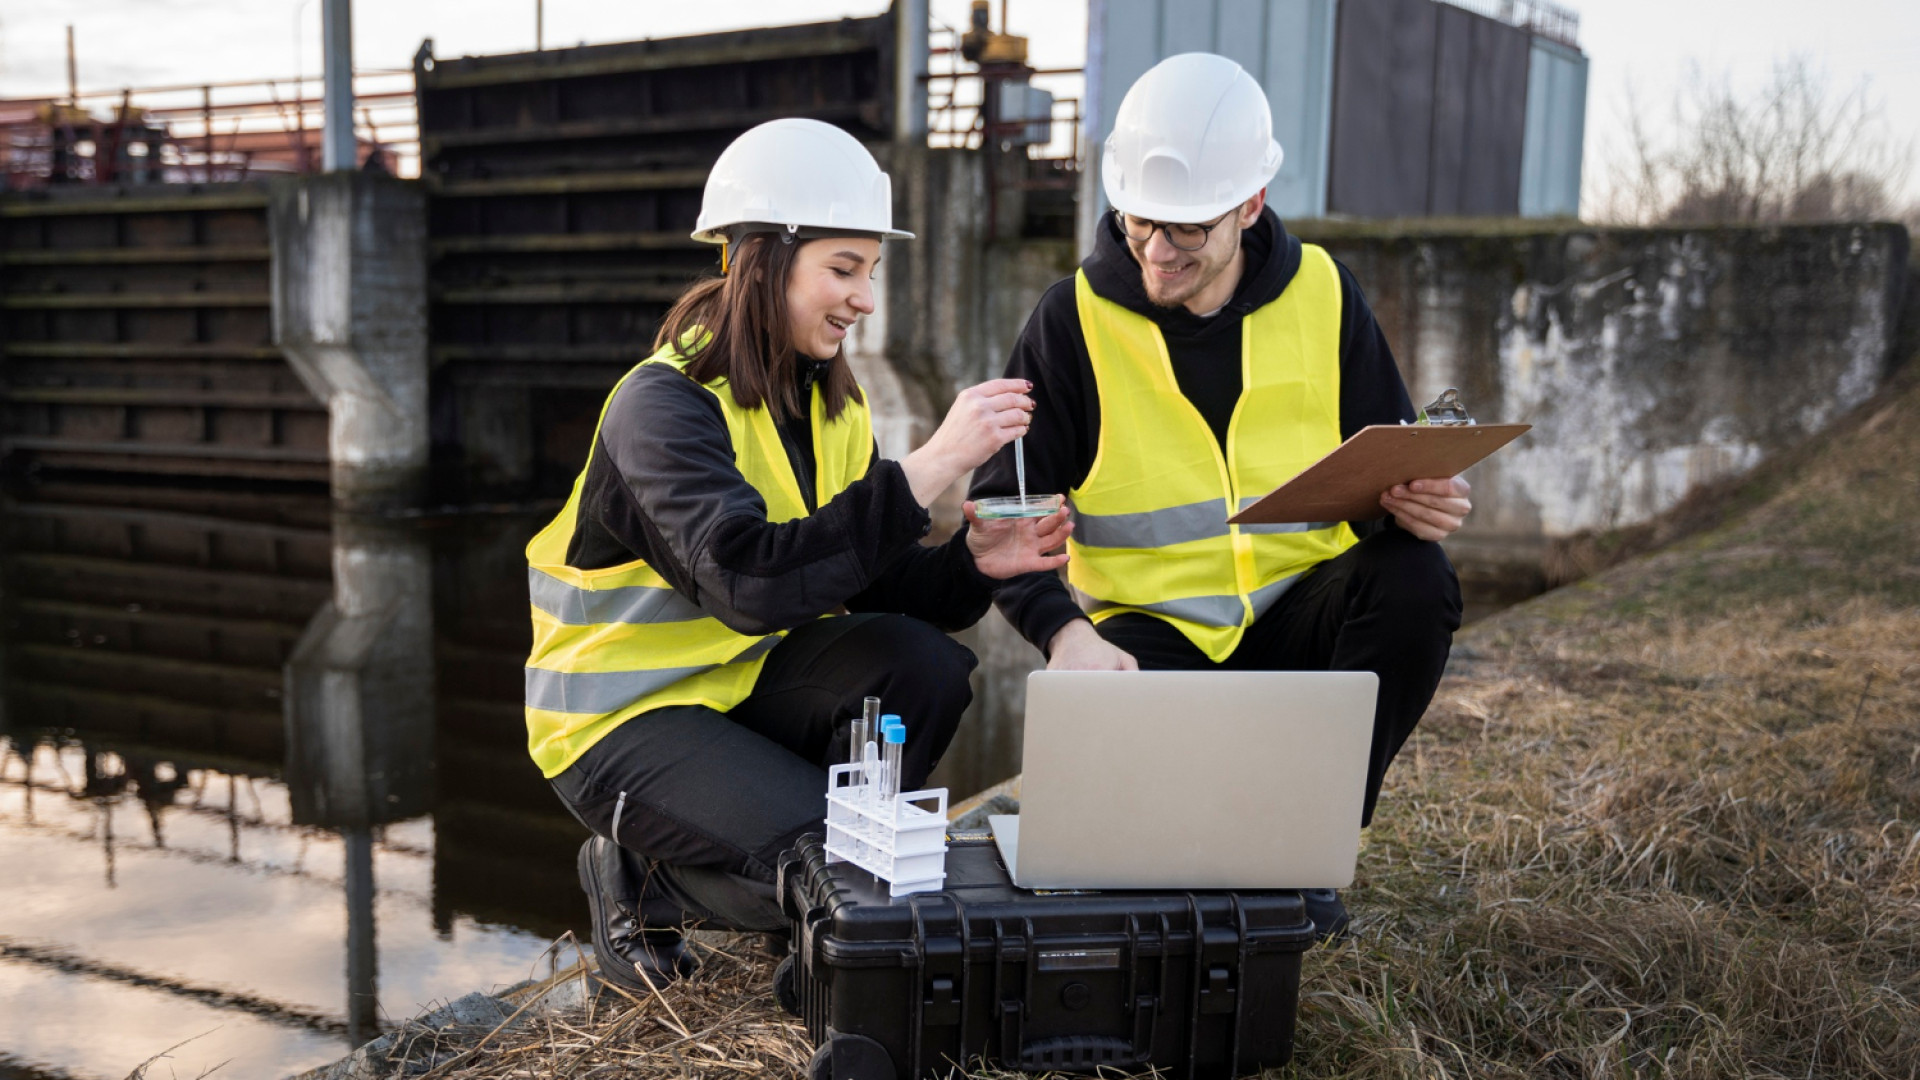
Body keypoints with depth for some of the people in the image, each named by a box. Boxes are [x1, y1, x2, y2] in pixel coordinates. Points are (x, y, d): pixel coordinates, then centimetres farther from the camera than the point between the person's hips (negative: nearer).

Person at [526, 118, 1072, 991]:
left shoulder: (828, 398, 3)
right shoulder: (664, 404, -21)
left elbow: (865, 584, 0)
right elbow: (749, 581, -38)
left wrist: (970, 561, -21)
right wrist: (929, 467, -40)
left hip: (744, 675, 7)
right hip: (620, 717, -7)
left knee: (921, 663, -19)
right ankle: (640, 879, 4)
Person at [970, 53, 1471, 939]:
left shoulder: (1321, 294, 0)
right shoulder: (1075, 318, -7)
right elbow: (1008, 510, -7)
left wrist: (1415, 500, -17)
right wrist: (1064, 630, -25)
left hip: (1303, 612, 3)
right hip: (1151, 628, -2)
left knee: (1414, 580, -28)